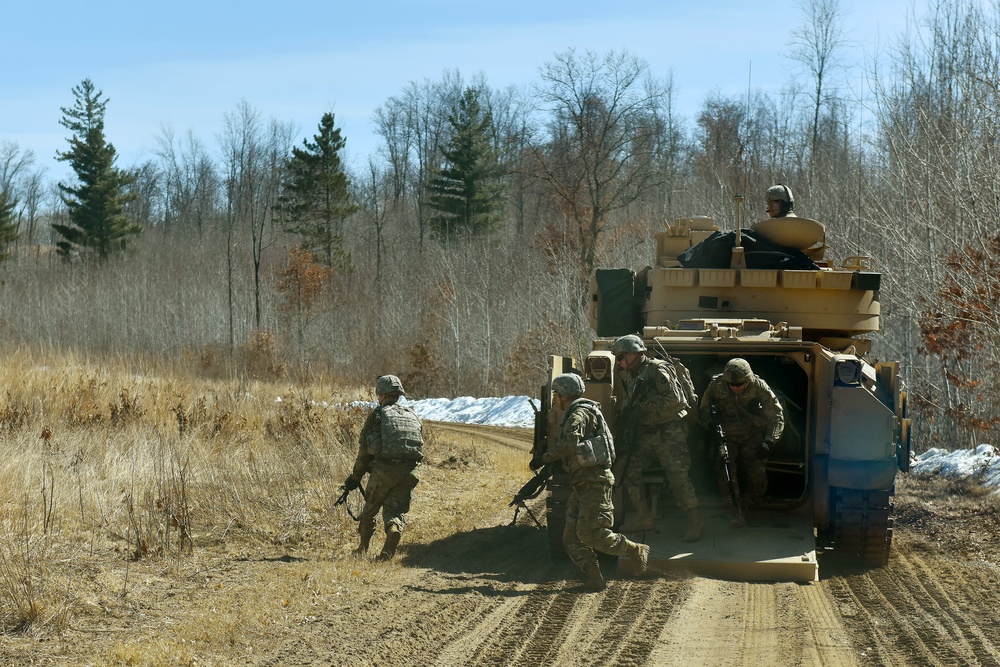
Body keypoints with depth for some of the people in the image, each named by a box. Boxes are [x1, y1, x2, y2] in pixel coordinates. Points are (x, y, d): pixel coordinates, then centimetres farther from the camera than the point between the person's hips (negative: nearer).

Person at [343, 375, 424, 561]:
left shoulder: (377, 414, 4)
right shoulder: (413, 416, 18)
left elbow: (364, 450, 4)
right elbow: (421, 447, 16)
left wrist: (356, 477, 13)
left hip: (383, 469, -3)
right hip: (409, 472, 3)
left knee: (370, 508, 16)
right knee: (396, 509, 7)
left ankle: (363, 549, 26)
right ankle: (394, 530, -24)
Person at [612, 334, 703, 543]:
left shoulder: (658, 370, -16)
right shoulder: (632, 376, 12)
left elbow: (674, 400, -23)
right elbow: (630, 403, 21)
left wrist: (647, 403, -22)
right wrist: (625, 415, 1)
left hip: (670, 432, -9)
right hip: (646, 432, 9)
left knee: (678, 476, -12)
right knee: (630, 470, 3)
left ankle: (695, 521, 1)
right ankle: (643, 517, 15)